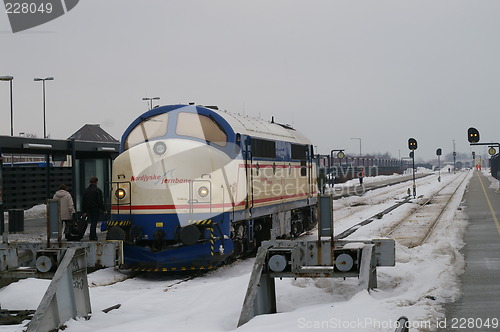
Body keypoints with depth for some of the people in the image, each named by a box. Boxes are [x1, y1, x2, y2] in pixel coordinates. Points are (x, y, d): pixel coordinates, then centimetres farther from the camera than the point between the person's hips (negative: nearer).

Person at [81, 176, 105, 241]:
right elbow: (100, 201, -11)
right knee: (94, 223, -4)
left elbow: (83, 201, 11)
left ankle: (94, 235, 18)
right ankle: (92, 236, -6)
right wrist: (103, 209, -5)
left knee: (92, 222, 15)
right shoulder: (97, 190, -8)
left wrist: (84, 211, 14)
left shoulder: (86, 190, 9)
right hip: (96, 209, -5)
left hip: (89, 209, 5)